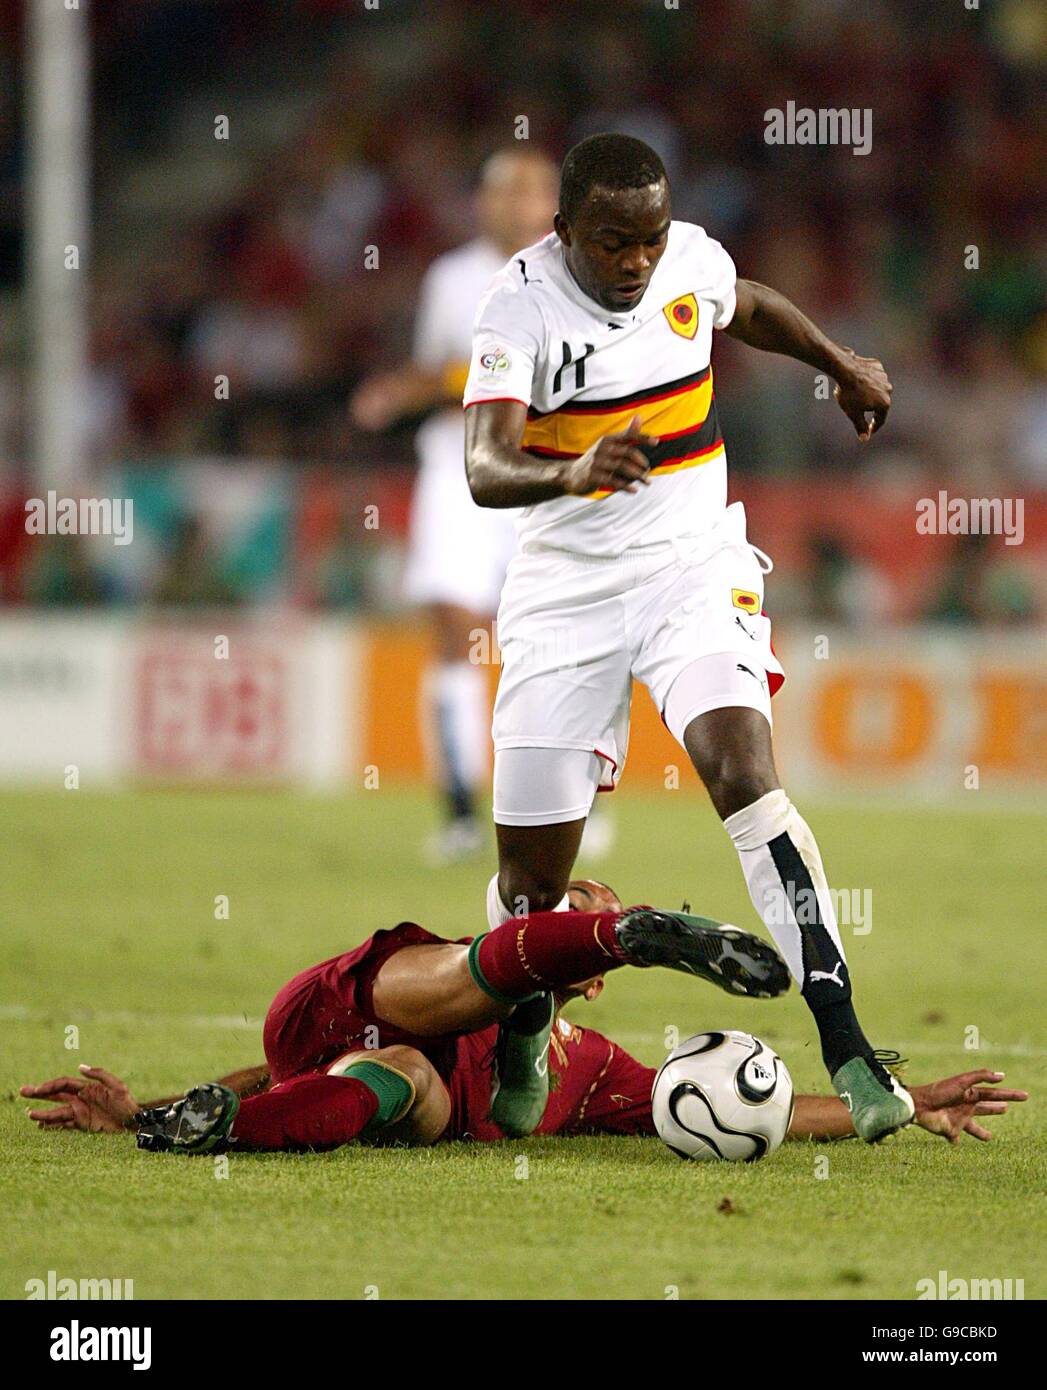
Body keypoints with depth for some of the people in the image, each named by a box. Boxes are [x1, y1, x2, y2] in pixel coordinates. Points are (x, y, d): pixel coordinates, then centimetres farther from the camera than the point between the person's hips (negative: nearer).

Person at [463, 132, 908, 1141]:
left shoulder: (691, 259, -5)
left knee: (744, 773, -24)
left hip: (692, 570, 1)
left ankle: (843, 1045, -28)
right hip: (566, 593, -1)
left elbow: (746, 308, 22)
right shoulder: (520, 306, -16)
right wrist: (574, 472, -51)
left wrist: (844, 365, 35)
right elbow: (485, 468, -31)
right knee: (531, 877, 0)